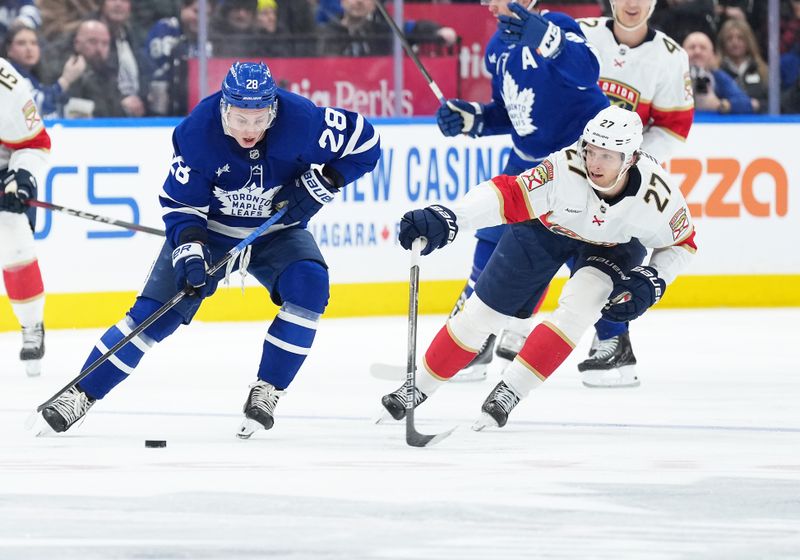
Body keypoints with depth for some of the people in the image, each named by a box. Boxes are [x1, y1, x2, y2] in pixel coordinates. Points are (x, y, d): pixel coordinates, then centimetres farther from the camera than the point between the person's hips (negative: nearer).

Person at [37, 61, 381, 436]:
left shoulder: (300, 120, -26)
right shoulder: (196, 133, -24)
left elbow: (364, 141, -14)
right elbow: (180, 202, -14)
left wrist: (323, 181, -24)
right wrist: (189, 247, -29)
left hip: (277, 232, 1)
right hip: (210, 230, -1)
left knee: (309, 285, -28)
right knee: (156, 312, -10)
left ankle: (266, 391, -16)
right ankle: (82, 393, 0)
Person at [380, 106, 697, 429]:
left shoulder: (658, 193, -32)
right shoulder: (564, 170, -40)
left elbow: (681, 244, -11)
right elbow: (507, 195, -49)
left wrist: (651, 283, -26)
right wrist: (446, 220, -63)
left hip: (615, 244, 0)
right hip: (549, 226, 0)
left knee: (579, 303, -28)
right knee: (484, 311, 1)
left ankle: (511, 390, -17)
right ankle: (419, 387, 20)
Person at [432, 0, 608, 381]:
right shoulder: (498, 49, 8)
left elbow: (586, 72, -37)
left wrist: (544, 36, -52)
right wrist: (470, 119, 1)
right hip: (529, 157, 8)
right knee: (495, 239, 6)